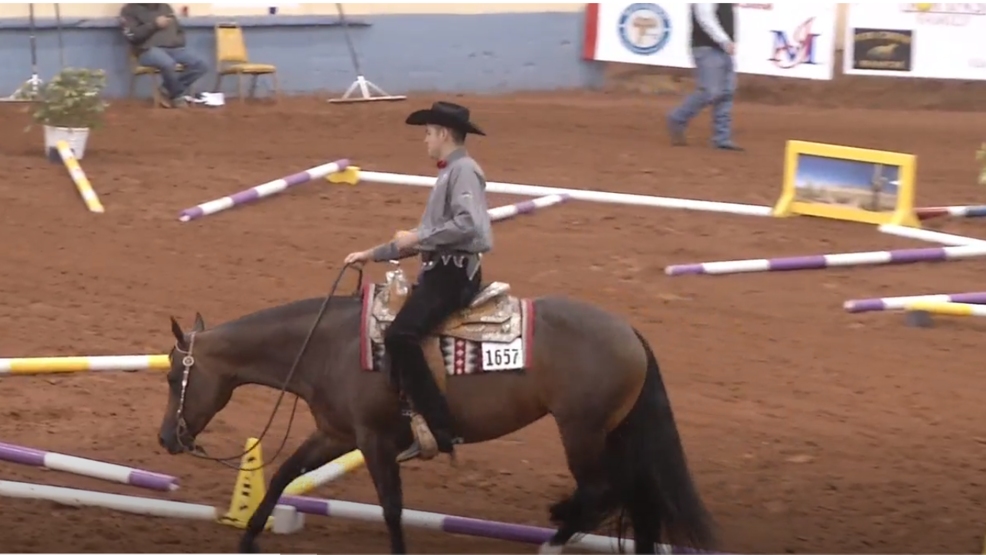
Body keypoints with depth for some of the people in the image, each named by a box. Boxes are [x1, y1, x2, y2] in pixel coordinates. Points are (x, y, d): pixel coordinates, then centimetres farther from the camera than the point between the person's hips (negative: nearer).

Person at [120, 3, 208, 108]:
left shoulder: (165, 7, 21)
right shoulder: (130, 9, 4)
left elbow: (180, 30, 24)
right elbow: (132, 35, -10)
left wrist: (177, 41, 2)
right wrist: (154, 25, -14)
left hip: (172, 48, 6)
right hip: (148, 50, -6)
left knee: (202, 65, -17)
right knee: (168, 64, -39)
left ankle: (168, 91, -10)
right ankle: (177, 95, -12)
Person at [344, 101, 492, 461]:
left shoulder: (463, 170, -10)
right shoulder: (449, 174, 21)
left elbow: (467, 224, -26)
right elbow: (430, 237, 26)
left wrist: (417, 238, -17)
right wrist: (373, 255, 27)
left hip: (454, 273, -11)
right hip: (439, 271, 11)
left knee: (400, 336, -25)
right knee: (399, 335, 13)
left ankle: (440, 429, -24)